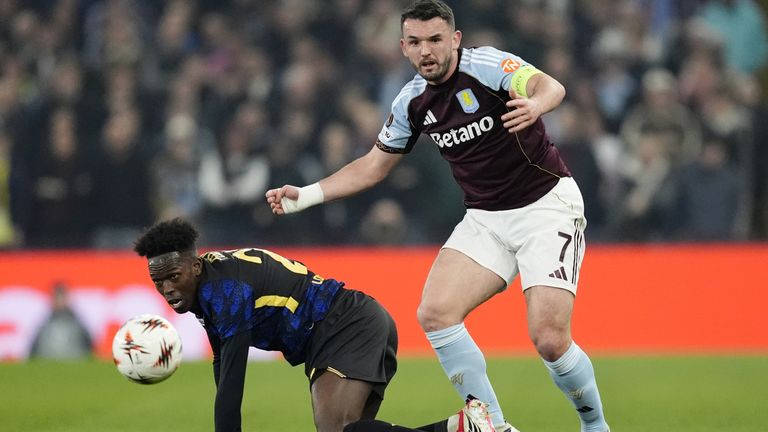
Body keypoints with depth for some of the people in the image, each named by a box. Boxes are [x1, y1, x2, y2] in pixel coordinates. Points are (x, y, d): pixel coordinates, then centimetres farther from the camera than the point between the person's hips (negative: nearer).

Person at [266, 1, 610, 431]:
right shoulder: (413, 101, 3)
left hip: (546, 205, -6)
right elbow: (374, 165, 16)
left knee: (550, 340, -18)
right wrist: (306, 195, 6)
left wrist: (534, 105, -59)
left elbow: (550, 86, -35)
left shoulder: (485, 65, -17)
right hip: (486, 217, 6)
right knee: (435, 312, -14)